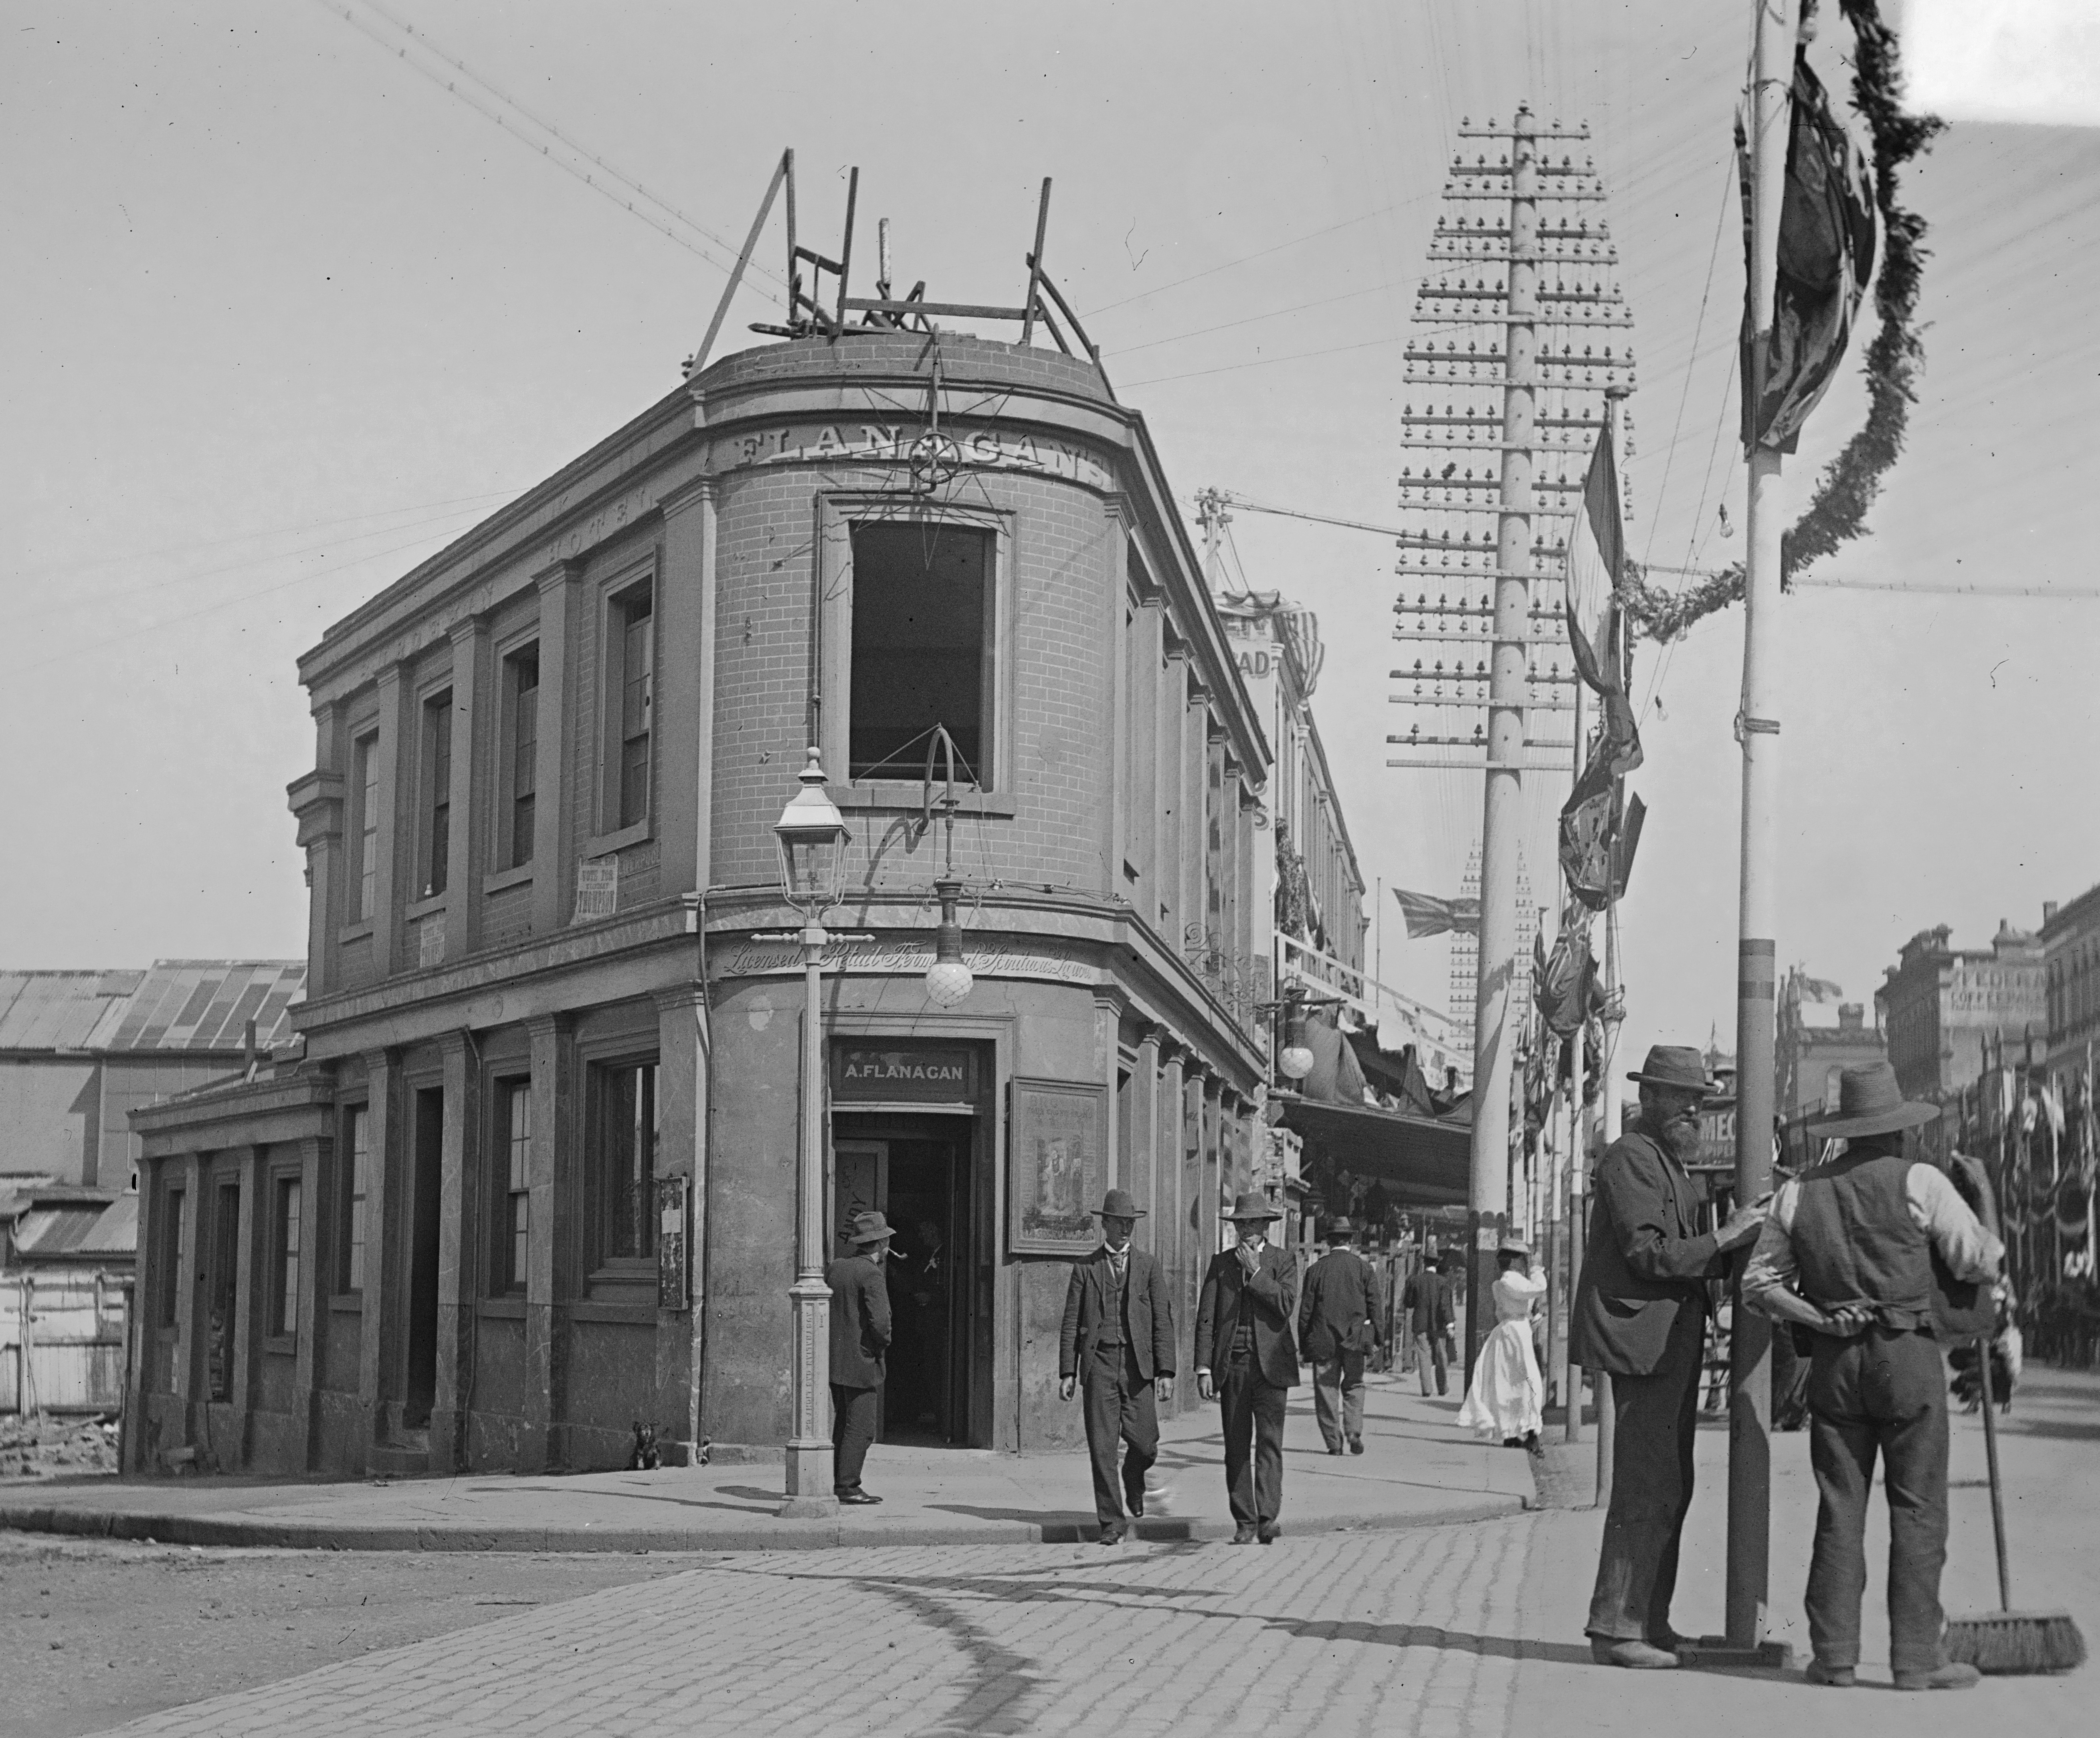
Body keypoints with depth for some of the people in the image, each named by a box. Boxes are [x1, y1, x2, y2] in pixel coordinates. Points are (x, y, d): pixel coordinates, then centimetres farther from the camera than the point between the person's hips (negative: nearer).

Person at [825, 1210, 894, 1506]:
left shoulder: (835, 1268, 10)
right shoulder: (870, 1274, -15)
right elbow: (880, 1322, -22)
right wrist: (883, 1346, -4)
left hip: (835, 1359, 8)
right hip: (862, 1363, -8)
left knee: (843, 1425, 15)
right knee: (860, 1428, -5)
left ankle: (838, 1483, 17)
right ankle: (849, 1487, -7)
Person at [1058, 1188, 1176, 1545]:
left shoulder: (1148, 1266, 9)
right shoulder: (1085, 1269, 9)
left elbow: (1163, 1321, 4)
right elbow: (1071, 1324, 8)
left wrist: (1165, 1372, -5)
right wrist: (1067, 1372, -1)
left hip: (1138, 1363, 0)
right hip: (1099, 1363, 0)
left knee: (1144, 1442, -4)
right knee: (1102, 1447, -4)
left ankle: (1134, 1482, 31)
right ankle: (1112, 1522, 4)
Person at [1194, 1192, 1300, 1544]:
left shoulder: (1282, 1263, 6)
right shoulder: (1221, 1263, 11)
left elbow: (1286, 1305, -12)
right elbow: (1206, 1318, 6)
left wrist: (1256, 1272, -11)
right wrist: (1203, 1368, -1)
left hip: (1269, 1365, -2)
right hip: (1231, 1366, 2)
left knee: (1269, 1442, -10)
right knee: (1236, 1447, 3)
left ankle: (1267, 1517, -14)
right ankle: (1244, 1522, 8)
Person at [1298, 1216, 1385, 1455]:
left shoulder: (1316, 1269, -1)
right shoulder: (1364, 1268, 1)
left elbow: (1306, 1309, 0)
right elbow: (1375, 1305, -1)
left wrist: (1304, 1342, 6)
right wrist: (1379, 1335, 5)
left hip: (1324, 1339, -1)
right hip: (1354, 1337, 1)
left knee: (1327, 1390, 6)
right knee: (1354, 1386, 14)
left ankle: (1334, 1441, 4)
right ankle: (1354, 1432, -2)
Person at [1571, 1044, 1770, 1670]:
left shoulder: (1672, 1166, 23)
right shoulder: (1631, 1160, -10)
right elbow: (1649, 1255, -18)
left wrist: (1737, 1244, 7)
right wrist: (1724, 1238, -18)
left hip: (1673, 1343, 11)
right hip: (1642, 1341, -11)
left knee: (1669, 1488, 12)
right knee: (1646, 1488, -11)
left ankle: (1649, 1623, 19)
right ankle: (1615, 1629, -9)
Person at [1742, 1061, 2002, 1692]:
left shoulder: (1799, 1192, 8)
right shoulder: (1918, 1182, -6)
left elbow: (1760, 1284, 9)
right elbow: (1979, 1263, -2)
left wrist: (1820, 1319, 1)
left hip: (1834, 1363, 4)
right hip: (1909, 1357, -4)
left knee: (1839, 1509, 6)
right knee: (1917, 1508, 1)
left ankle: (1834, 1656, 6)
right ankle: (1916, 1657, 0)